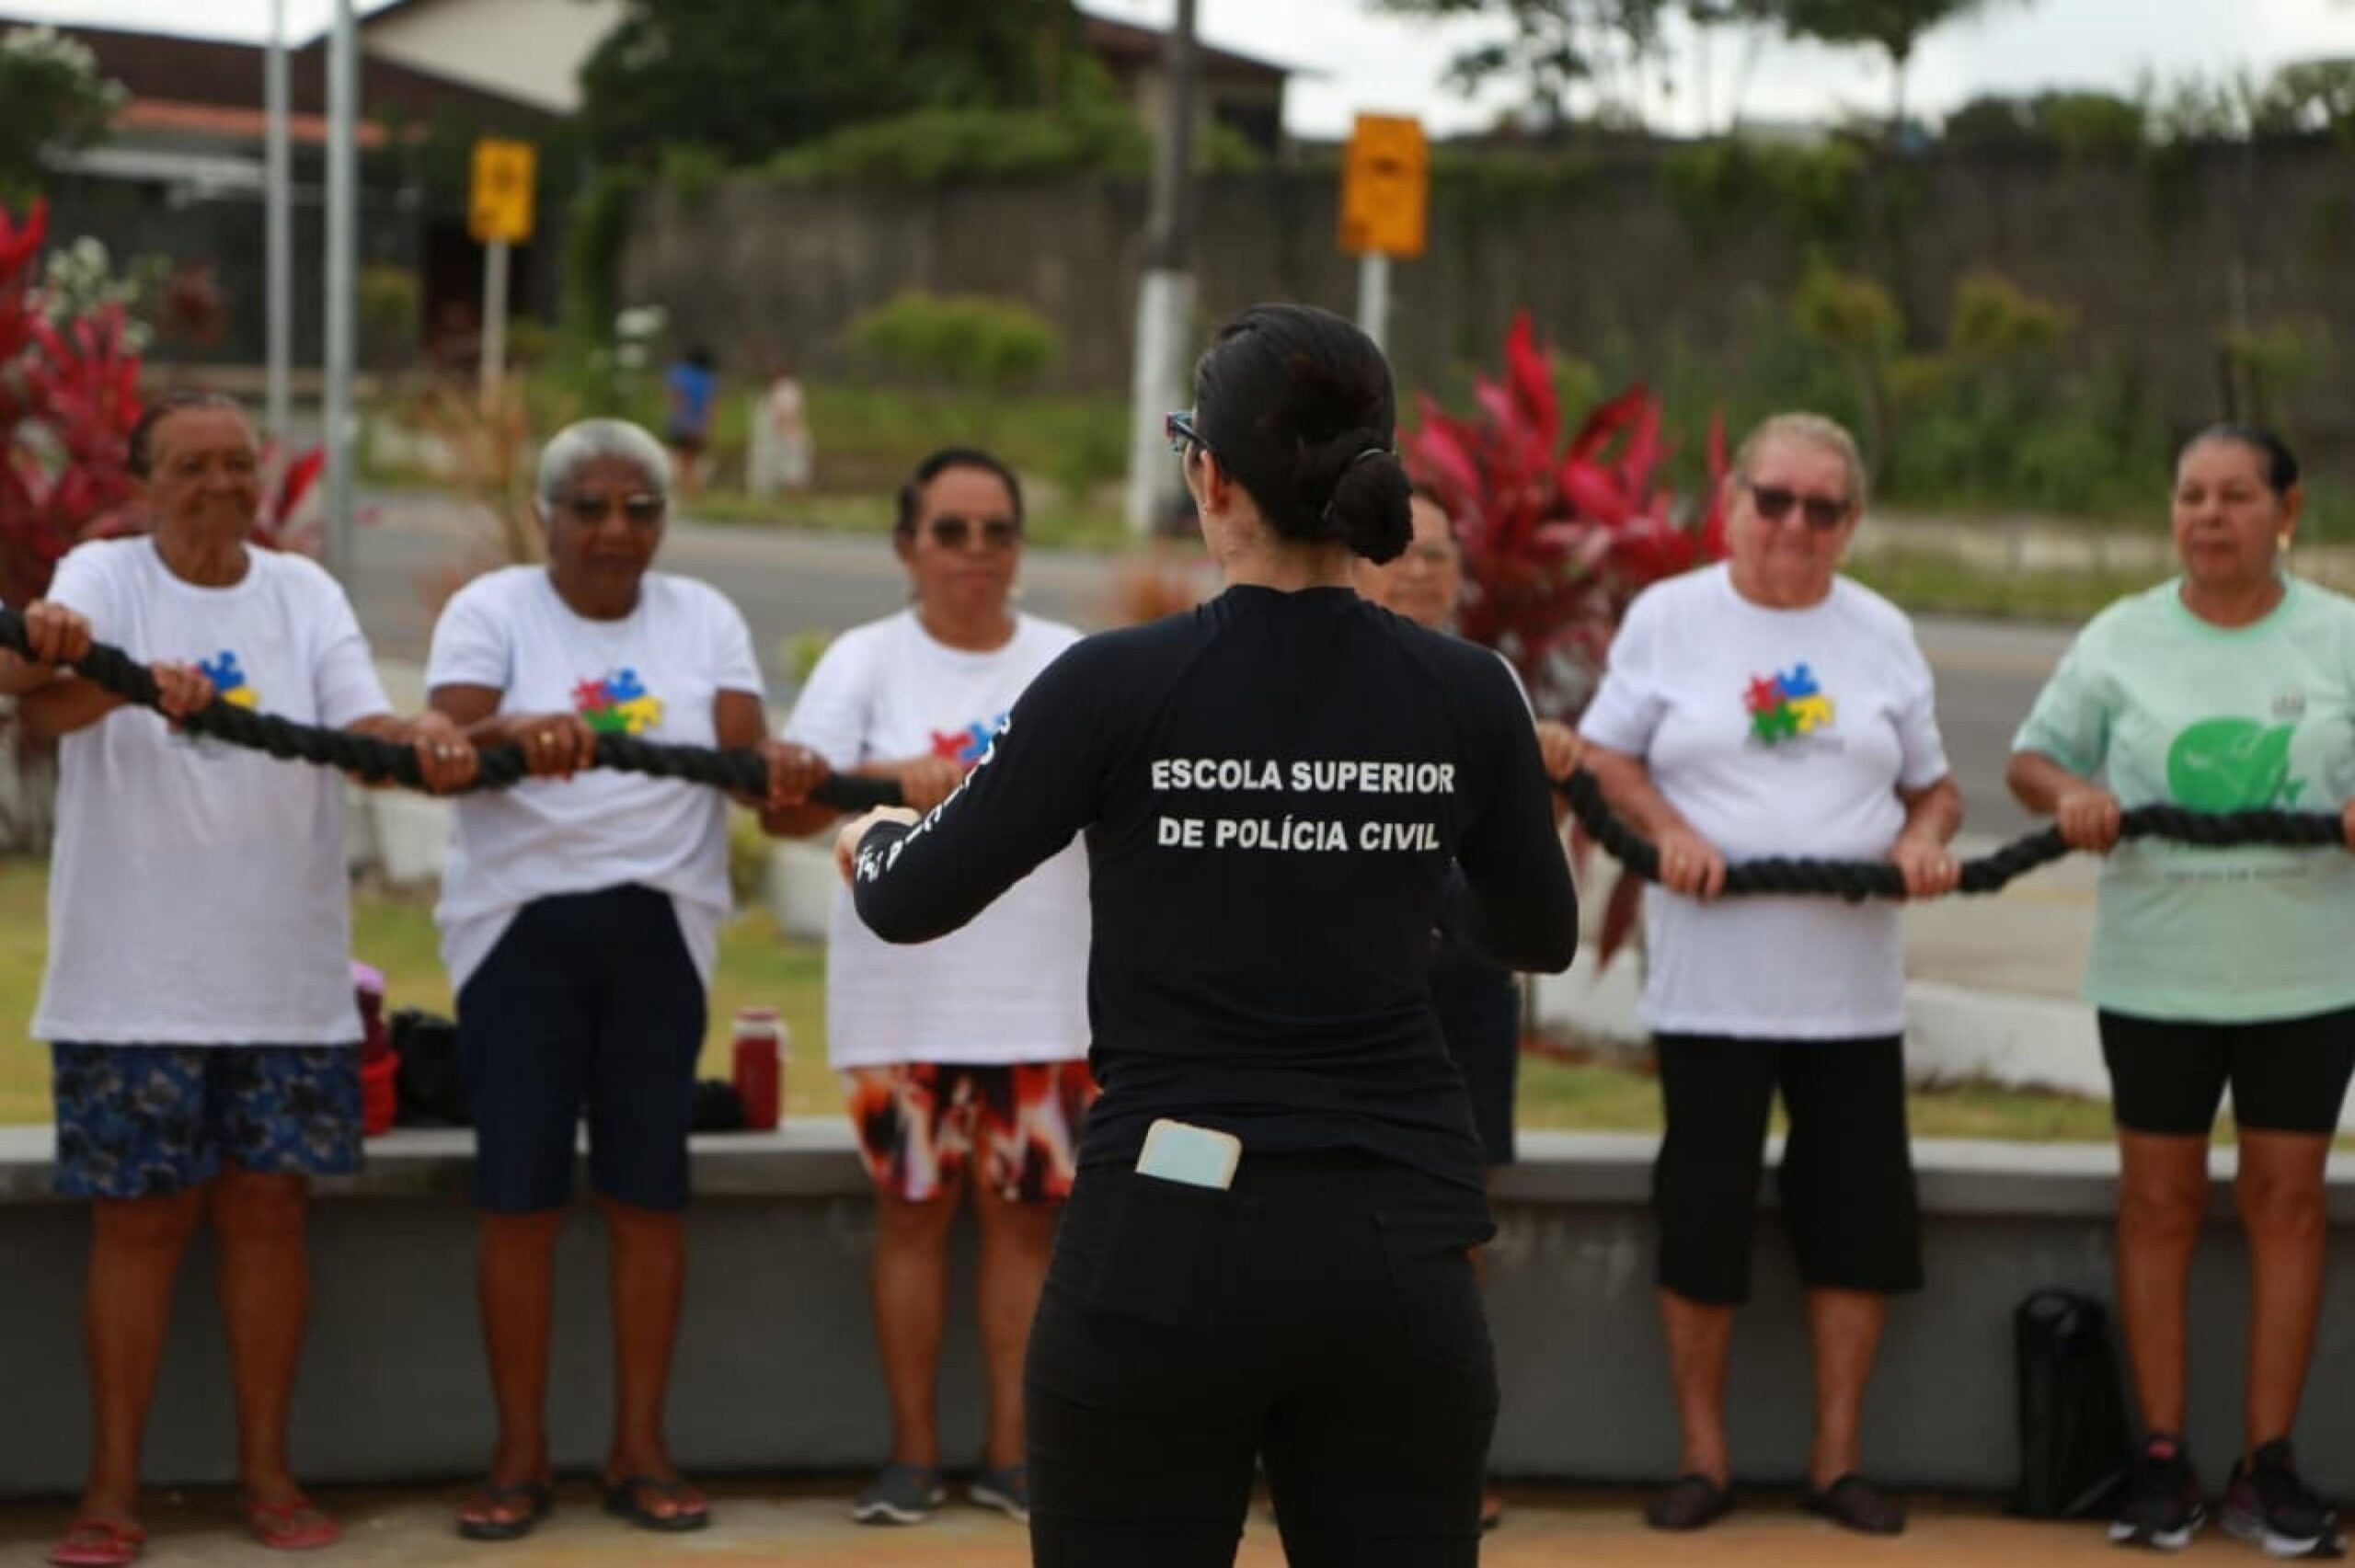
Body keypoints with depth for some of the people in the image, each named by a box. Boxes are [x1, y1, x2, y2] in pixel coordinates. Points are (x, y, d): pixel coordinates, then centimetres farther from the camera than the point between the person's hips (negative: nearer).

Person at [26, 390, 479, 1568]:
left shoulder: (303, 592, 9)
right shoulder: (102, 579, -1)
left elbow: (361, 723, -3)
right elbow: (41, 706, -19)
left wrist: (425, 743, -26)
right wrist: (133, 681, -40)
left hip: (287, 974, 3)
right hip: (132, 975, -3)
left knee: (268, 1210, 5)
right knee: (139, 1217, 0)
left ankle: (266, 1471, 16)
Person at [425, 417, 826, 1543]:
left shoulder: (703, 619, 10)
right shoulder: (492, 610, 2)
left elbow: (745, 744, -3)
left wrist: (781, 764, -27)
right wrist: (515, 731, -35)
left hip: (660, 929, 2)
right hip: (521, 926, -2)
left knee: (648, 1195, 4)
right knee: (518, 1197, -2)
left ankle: (640, 1449, 12)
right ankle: (520, 1454, 7)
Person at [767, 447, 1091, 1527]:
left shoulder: (1076, 664, 6)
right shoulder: (866, 661, 0)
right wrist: (886, 776, -27)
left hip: (1042, 995, 1)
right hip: (903, 996, -1)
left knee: (1025, 1213, 4)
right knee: (913, 1211, 4)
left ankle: (1011, 1452, 10)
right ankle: (912, 1452, 11)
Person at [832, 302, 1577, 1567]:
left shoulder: (1119, 685, -9)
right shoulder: (1464, 696, 0)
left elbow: (911, 904, 1)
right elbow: (1540, 936, 17)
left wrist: (871, 838, 24)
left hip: (1170, 1243, -2)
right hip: (1397, 1244, 3)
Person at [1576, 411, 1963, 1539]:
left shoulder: (1882, 634, 11)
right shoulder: (1668, 617, 4)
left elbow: (1932, 782, 16)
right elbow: (1605, 755, 6)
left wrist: (1924, 838, -6)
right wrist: (1669, 831, -11)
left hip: (1854, 982, 3)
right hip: (1711, 975, -2)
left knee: (1857, 1220, 3)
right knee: (1702, 1219, 0)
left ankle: (1837, 1457, 13)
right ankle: (1702, 1456, 12)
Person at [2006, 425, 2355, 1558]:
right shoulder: (2121, 640, 2)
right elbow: (2032, 755, 6)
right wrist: (2067, 796, -16)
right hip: (2156, 977, 0)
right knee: (2159, 1205, 4)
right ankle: (2162, 1460, 11)